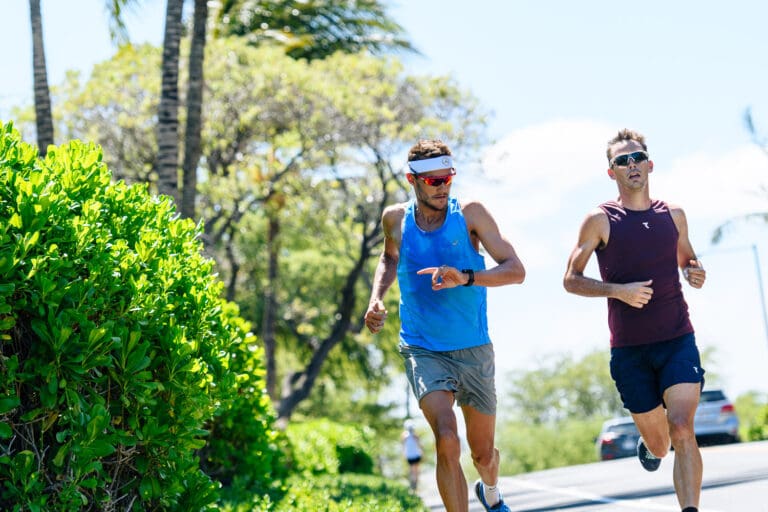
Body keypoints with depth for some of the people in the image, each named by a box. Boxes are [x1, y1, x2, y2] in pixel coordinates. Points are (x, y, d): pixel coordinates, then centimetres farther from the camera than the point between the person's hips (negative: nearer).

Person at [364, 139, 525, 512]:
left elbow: (516, 271, -14)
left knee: (483, 453, 16)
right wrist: (376, 299, 5)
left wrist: (465, 278, -31)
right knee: (447, 440, -25)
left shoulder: (470, 213, -9)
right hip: (423, 350, 0)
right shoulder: (396, 219, -2)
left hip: (474, 351, 1)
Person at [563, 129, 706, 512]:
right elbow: (570, 280, -1)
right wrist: (618, 290, -16)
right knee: (657, 442, 9)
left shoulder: (673, 215, 8)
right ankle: (649, 445, 46)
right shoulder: (600, 220, -3)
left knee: (682, 431, -19)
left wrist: (695, 273, 1)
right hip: (629, 349, -1)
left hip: (678, 341, 1)